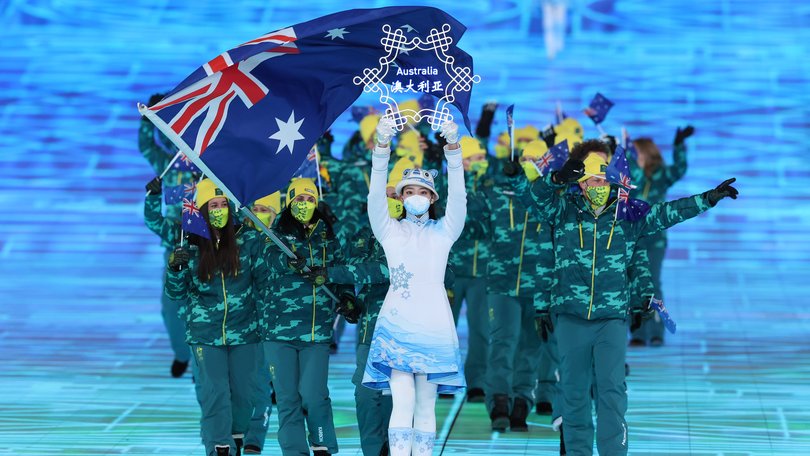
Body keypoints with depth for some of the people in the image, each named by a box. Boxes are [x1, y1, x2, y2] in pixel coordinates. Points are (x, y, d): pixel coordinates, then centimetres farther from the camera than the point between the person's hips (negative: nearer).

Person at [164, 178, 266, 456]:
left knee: (243, 392, 9)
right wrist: (175, 269, -15)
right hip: (205, 335, -1)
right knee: (214, 394, -8)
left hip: (243, 332, 1)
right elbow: (176, 293, 1)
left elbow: (263, 282, 7)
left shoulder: (248, 240, -2)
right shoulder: (190, 245, -2)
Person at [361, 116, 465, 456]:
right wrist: (382, 147, -20)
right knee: (403, 400, -12)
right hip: (397, 324, -1)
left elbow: (458, 196, -5)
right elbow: (376, 195, -5)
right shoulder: (390, 232, 9)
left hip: (434, 325, 1)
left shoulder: (443, 232, 10)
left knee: (426, 404, 2)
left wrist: (453, 148, -20)